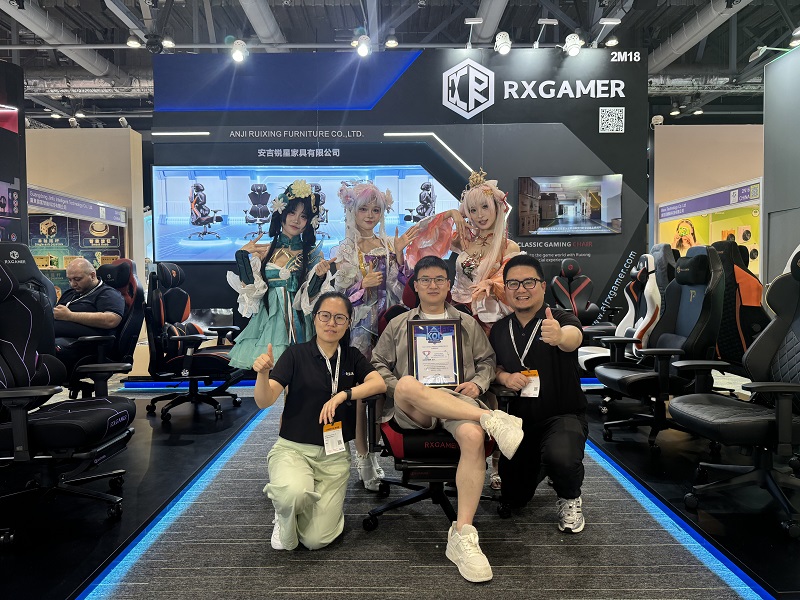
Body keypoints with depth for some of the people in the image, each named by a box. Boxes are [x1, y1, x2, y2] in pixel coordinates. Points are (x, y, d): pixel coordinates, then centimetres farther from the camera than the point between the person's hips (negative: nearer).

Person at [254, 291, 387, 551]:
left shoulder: (352, 357, 6)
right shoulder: (296, 354, -3)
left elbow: (379, 383, -11)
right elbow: (264, 401, -12)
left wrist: (342, 395, -25)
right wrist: (262, 373, -33)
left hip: (334, 454, 2)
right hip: (293, 448, -1)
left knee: (316, 539, -11)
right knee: (294, 494, -35)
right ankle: (284, 515, 3)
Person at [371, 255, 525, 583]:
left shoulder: (468, 324, 24)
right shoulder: (398, 324, 23)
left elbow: (486, 361, 23)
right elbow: (378, 364, 18)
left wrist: (478, 384, 1)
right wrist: (398, 388, -2)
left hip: (458, 400, 1)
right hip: (411, 408, 0)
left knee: (473, 436, -36)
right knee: (408, 385, -40)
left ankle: (462, 535, -33)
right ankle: (492, 418, -37)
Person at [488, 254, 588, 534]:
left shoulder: (561, 319, -14)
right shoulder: (499, 329, 1)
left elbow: (573, 337, -38)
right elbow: (492, 365, 11)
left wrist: (560, 336, -63)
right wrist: (505, 377, -13)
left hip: (563, 415, -4)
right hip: (518, 418, 5)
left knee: (561, 458, -38)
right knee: (514, 498, 10)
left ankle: (570, 499, -1)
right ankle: (540, 464, 44)